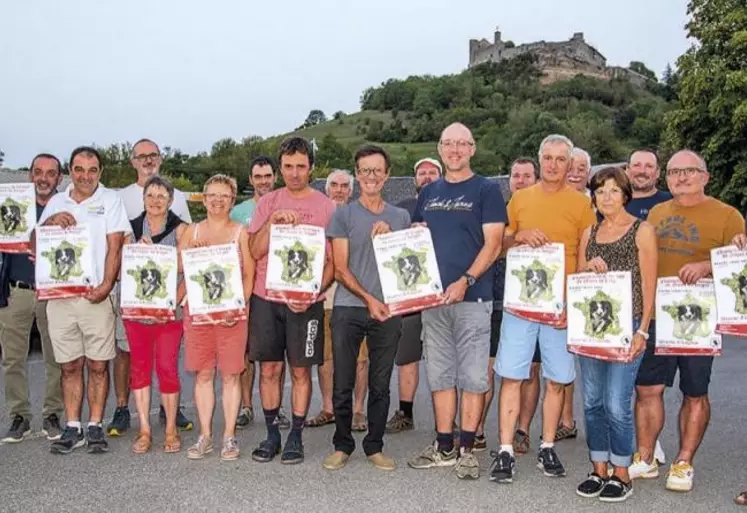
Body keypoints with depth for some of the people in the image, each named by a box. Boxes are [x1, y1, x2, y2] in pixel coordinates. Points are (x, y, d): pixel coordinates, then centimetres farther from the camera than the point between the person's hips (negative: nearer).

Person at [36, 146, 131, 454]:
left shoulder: (111, 200, 4)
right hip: (59, 296, 3)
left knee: (98, 365, 1)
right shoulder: (56, 202, 15)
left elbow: (115, 247, -3)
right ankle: (72, 428, 15)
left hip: (95, 296, -3)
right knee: (70, 366, 8)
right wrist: (50, 222, -6)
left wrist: (106, 285, -15)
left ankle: (95, 427, 10)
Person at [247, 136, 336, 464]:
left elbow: (332, 261, 0)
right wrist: (271, 223, -12)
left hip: (305, 300, -2)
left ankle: (296, 436, 15)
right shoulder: (268, 203, 8)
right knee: (268, 368, 7)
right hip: (266, 297, 2)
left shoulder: (325, 206, 1)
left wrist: (314, 293, -14)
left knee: (301, 370, 4)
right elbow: (255, 252, 4)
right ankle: (271, 434, 19)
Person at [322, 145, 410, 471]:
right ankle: (342, 445, 17)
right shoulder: (344, 215, 4)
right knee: (343, 383, 2)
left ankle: (374, 446, 19)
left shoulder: (400, 217, 12)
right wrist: (369, 299, -10)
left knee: (380, 384, 7)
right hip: (348, 309, -2)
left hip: (388, 310, 2)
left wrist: (388, 235, -3)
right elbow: (340, 269, 0)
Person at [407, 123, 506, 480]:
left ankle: (466, 450, 9)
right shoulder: (429, 193, 15)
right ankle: (444, 447, 20)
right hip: (432, 297, 5)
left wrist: (465, 282, -17)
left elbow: (492, 244, -7)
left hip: (472, 296, -5)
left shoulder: (486, 190, 1)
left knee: (473, 376, -1)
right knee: (440, 375, 10)